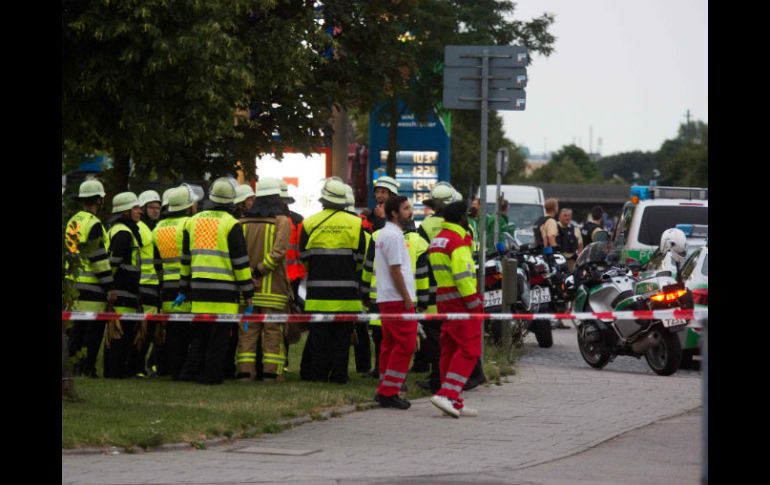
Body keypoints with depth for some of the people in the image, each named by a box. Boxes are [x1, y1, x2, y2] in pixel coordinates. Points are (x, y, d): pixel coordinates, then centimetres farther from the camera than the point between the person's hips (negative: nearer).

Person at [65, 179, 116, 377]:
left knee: (77, 328, 14)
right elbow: (99, 258, -16)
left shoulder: (72, 222, 14)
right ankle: (87, 368, -5)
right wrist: (110, 287, -14)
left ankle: (72, 367, 15)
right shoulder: (93, 224, -13)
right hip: (91, 286, -9)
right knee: (94, 329, -4)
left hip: (74, 282, 9)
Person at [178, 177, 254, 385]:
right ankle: (212, 374, -2)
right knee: (219, 335, -1)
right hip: (224, 289, -5)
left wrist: (184, 289, 25)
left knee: (199, 333, 13)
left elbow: (186, 259, 17)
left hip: (199, 288, 5)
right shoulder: (231, 225, -7)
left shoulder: (193, 222, 11)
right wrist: (248, 292, -2)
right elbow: (241, 262, -7)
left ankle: (191, 370, 10)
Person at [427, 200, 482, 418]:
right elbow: (463, 277, -19)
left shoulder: (438, 239, 16)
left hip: (443, 299, 10)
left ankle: (455, 403, 12)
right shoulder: (457, 241, -14)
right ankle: (447, 395, -22)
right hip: (461, 301, -10)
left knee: (450, 349, 10)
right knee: (469, 350, -11)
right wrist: (475, 304, -16)